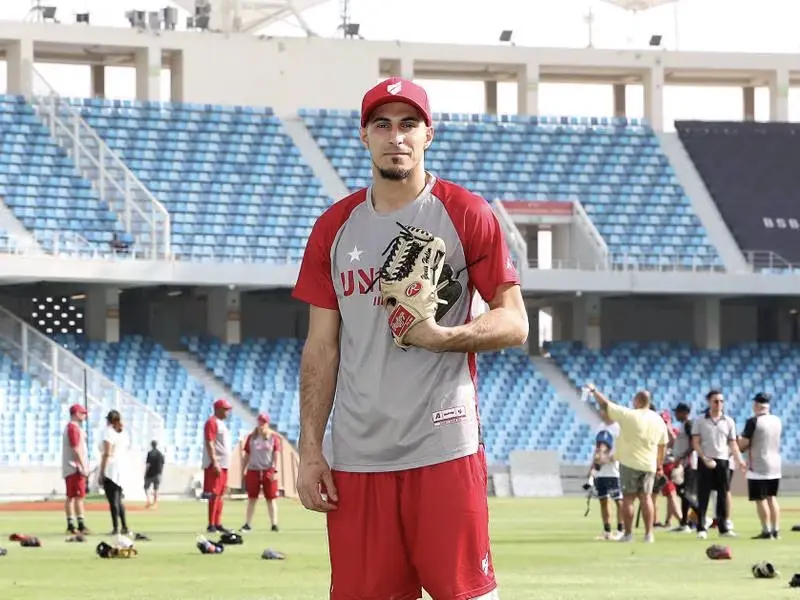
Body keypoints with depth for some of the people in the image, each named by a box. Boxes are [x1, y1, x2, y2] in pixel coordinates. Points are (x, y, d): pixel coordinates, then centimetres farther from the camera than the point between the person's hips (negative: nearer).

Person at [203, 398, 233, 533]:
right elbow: (209, 444, -18)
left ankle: (218, 524, 12)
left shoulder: (221, 423, 21)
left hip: (223, 465, 10)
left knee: (220, 495, 10)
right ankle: (211, 525, -12)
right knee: (214, 494, -11)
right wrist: (214, 463, -25)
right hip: (215, 464, -10)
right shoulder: (212, 422, -10)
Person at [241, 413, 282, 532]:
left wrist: (275, 470, -11)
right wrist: (243, 471, 9)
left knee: (271, 499, 0)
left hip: (269, 472, -2)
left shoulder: (273, 438, 4)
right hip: (253, 471, 2)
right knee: (252, 498, 4)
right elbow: (247, 455, 14)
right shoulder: (251, 437, 11)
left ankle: (274, 524, 0)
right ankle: (247, 524, 8)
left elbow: (276, 455, -2)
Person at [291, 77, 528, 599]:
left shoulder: (466, 215, 2)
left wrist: (442, 336, -17)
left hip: (444, 448, -4)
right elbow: (322, 348, 13)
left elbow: (515, 324, 1)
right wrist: (310, 450, 6)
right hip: (355, 454, 4)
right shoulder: (335, 227, 13)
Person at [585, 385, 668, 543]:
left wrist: (594, 390, 11)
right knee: (646, 497, 9)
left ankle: (628, 533, 2)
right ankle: (649, 534, 4)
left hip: (630, 463, -4)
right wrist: (660, 466, 21)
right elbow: (662, 446, 12)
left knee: (628, 498, 2)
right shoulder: (658, 420, 6)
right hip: (649, 465, 4)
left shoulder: (628, 415, -10)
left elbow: (605, 404, -4)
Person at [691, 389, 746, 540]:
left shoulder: (729, 422, 9)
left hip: (723, 461, 2)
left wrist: (739, 460, -4)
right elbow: (695, 442, -1)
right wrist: (705, 458, -13)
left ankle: (724, 527, 7)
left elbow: (733, 444, 9)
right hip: (705, 461, -2)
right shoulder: (700, 421, 3)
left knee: (723, 495, 3)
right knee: (703, 495, -3)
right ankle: (701, 528, -1)